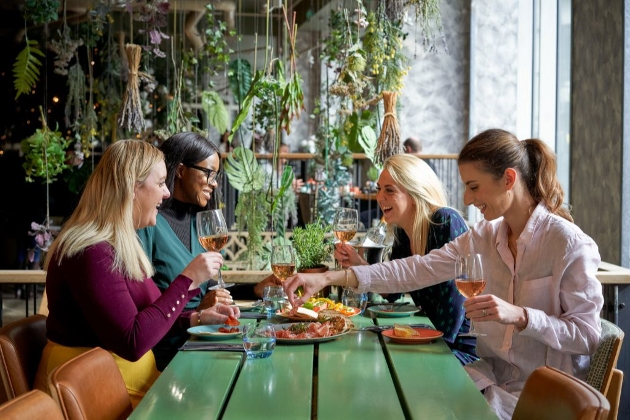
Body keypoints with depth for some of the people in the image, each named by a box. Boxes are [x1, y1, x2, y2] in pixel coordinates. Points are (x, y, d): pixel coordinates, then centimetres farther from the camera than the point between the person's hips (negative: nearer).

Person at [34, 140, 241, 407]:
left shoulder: (120, 244, 10)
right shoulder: (90, 253, -21)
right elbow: (132, 342, -25)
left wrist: (197, 318, 3)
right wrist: (188, 280, -21)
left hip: (123, 379, 9)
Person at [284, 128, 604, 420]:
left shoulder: (568, 244, -17)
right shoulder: (486, 235, 2)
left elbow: (587, 334, -15)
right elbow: (419, 269, -6)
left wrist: (519, 315, -30)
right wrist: (330, 278, -15)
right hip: (494, 372, 5)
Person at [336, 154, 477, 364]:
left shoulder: (447, 222, -18)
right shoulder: (402, 232, 4)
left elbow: (455, 298, -21)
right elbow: (392, 293, 12)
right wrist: (359, 264, -3)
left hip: (466, 348, -7)